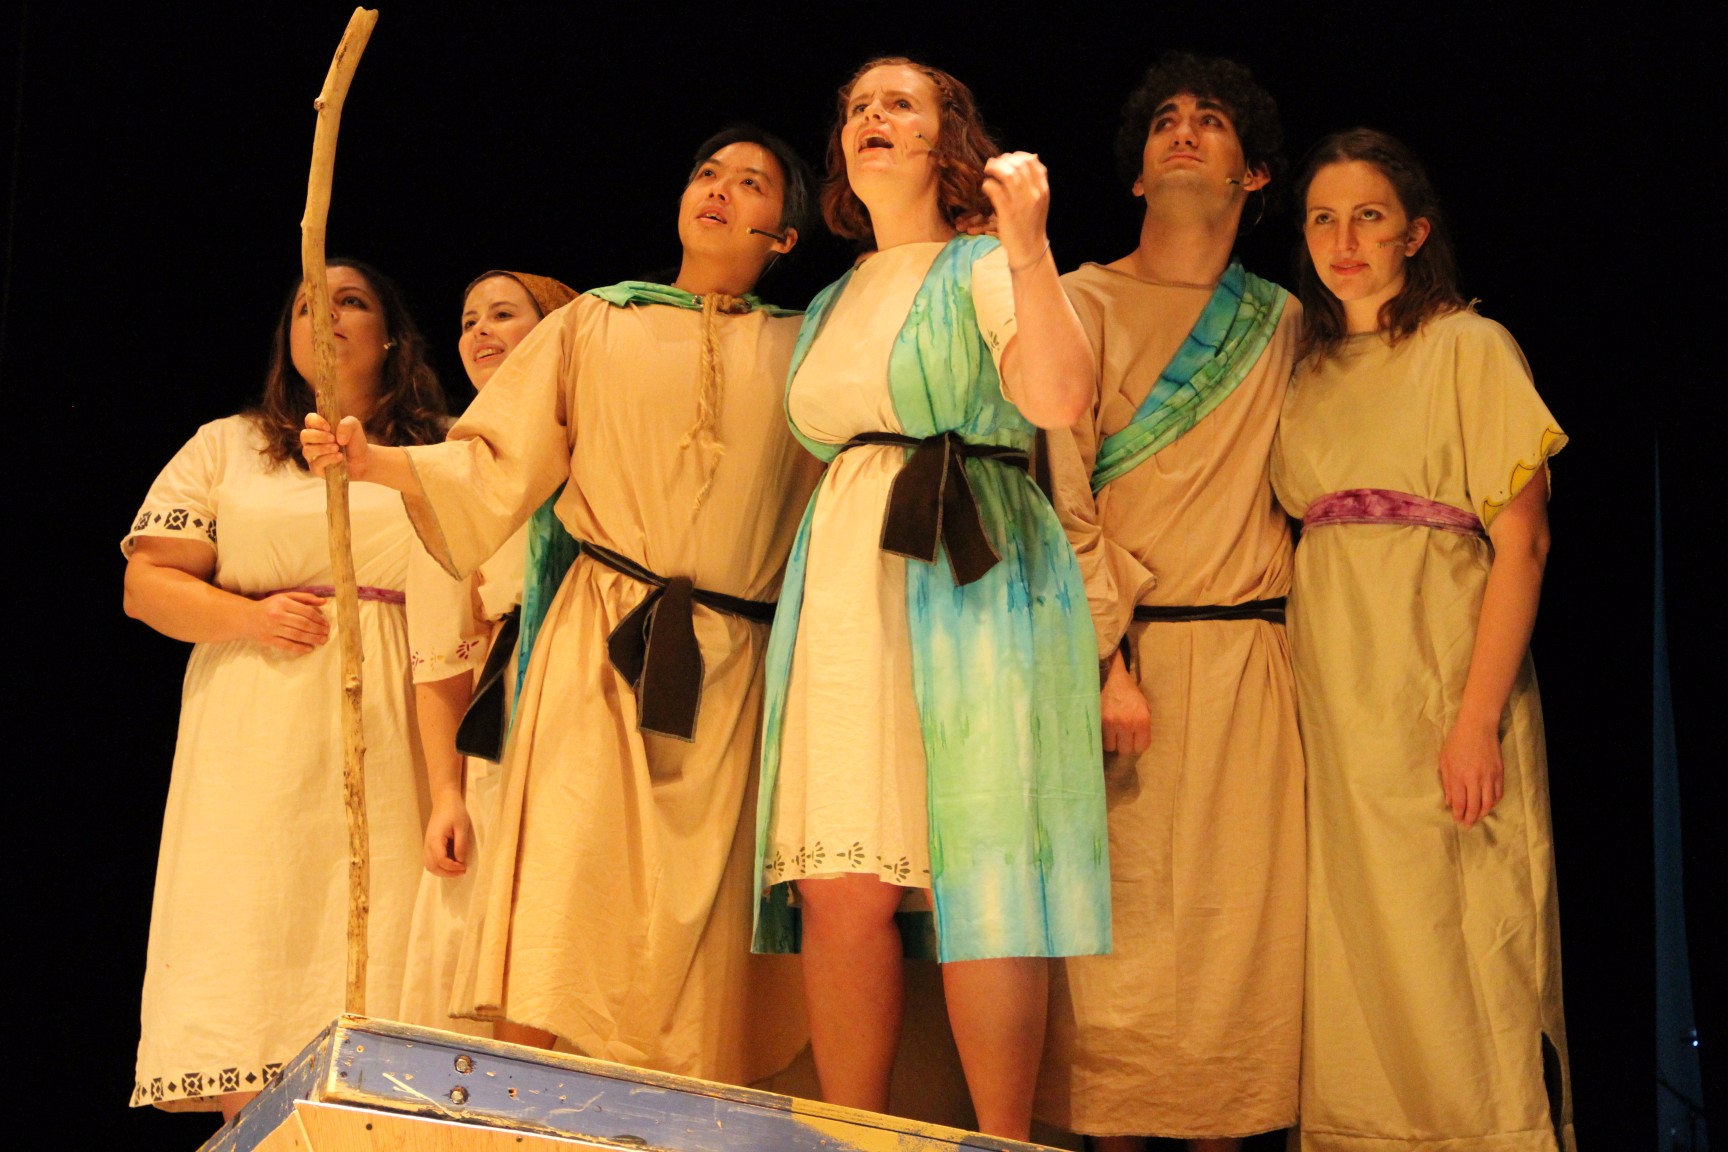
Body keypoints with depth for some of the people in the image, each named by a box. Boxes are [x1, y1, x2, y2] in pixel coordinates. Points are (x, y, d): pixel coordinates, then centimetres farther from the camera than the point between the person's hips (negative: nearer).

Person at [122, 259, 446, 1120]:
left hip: (388, 747, -1)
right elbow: (147, 584, 10)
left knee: (374, 943, -8)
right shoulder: (225, 447, 15)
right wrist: (249, 617, -7)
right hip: (256, 750, 1)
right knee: (249, 948, -7)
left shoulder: (440, 453, 13)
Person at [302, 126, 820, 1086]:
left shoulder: (803, 353, 13)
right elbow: (496, 468, 7)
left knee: (704, 930, -2)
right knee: (566, 891, -12)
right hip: (605, 646, -1)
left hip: (736, 671, 1)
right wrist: (371, 460, -7)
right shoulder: (596, 324, 13)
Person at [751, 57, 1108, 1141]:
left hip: (973, 582, -5)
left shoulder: (988, 271, 6)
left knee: (982, 877, -9)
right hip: (843, 582, 5)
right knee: (842, 889, -5)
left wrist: (1029, 246, -16)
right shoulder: (830, 306, 24)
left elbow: (1061, 397, -13)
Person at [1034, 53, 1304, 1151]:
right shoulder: (1087, 304, 5)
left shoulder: (1282, 322, 16)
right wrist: (1108, 658, -14)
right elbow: (1059, 491, -4)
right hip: (1126, 650, -3)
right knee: (1123, 917, -5)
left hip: (1250, 662, 3)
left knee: (1240, 925, -1)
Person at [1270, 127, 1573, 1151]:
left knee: (1456, 944, -4)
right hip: (1333, 696, 5)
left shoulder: (1468, 348, -2)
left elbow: (1522, 539, -8)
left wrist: (1478, 715, -17)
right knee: (1357, 952, 6)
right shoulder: (1311, 375, 15)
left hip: (1437, 679, -5)